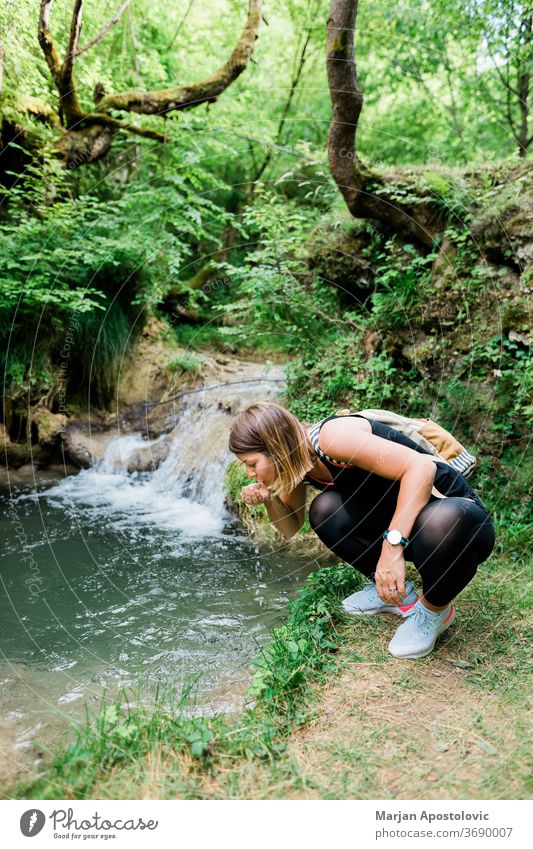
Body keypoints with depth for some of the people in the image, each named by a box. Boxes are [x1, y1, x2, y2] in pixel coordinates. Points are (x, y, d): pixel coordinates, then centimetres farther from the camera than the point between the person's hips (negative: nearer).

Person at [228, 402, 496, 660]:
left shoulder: (330, 437, -27)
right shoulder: (298, 461, 0)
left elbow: (422, 466, -34)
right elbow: (291, 528, 11)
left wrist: (393, 546, -38)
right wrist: (269, 499, -9)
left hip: (461, 519, -7)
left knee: (440, 524, -40)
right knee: (325, 510, -12)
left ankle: (435, 608, -7)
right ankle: (396, 591, 7)